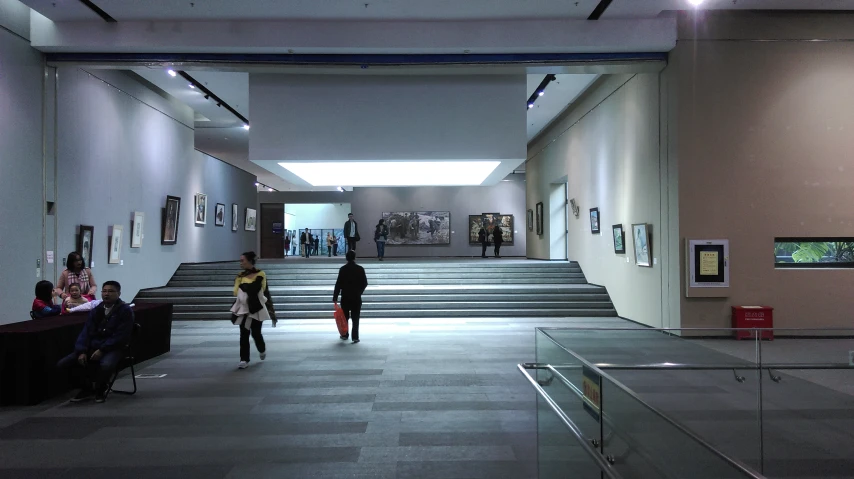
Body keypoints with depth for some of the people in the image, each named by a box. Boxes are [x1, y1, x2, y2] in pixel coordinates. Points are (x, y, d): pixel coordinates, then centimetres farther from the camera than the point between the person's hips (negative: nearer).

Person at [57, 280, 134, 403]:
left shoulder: (125, 310, -3)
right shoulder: (96, 310, 15)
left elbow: (121, 336, -11)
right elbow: (86, 332, 9)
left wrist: (102, 350, -19)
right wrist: (82, 351, -8)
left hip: (113, 348, -6)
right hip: (92, 347, 6)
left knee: (106, 365, -38)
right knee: (62, 364, -9)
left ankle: (100, 390, -4)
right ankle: (87, 388, 8)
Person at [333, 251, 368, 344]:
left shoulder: (343, 269, -6)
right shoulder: (360, 269, -4)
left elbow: (338, 284, -8)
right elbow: (365, 283, 1)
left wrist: (335, 297, -5)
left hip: (345, 297, 0)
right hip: (356, 297, 0)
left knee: (345, 317, 14)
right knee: (355, 318, 3)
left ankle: (345, 335, 21)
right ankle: (355, 337, -2)